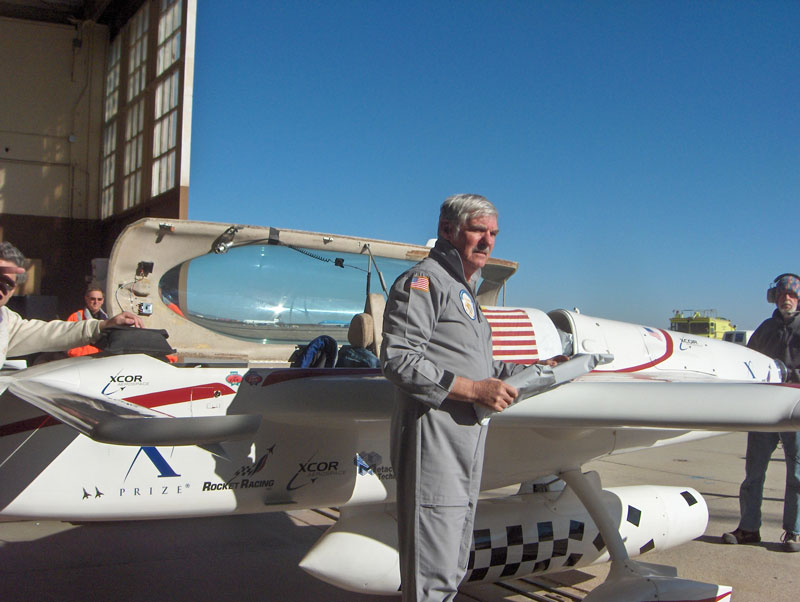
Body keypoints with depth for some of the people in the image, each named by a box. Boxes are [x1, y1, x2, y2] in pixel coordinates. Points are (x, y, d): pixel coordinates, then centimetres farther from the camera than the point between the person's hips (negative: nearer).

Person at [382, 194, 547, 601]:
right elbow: (398, 360, -18)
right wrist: (474, 389, -19)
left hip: (467, 443, 10)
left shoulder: (464, 291, 24)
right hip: (433, 440, -10)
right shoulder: (423, 281, -7)